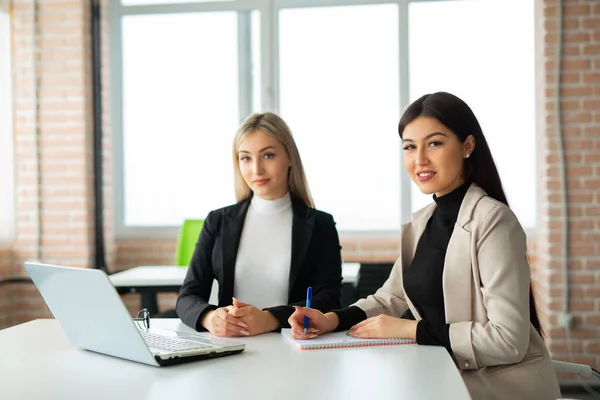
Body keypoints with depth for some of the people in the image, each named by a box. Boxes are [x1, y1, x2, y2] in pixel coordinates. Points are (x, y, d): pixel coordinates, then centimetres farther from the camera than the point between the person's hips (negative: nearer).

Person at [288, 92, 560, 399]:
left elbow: (509, 340, -22)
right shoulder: (420, 224, 7)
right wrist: (333, 319, -6)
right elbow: (390, 298, 12)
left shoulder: (493, 220, -18)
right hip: (447, 374, 6)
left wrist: (412, 329, -17)